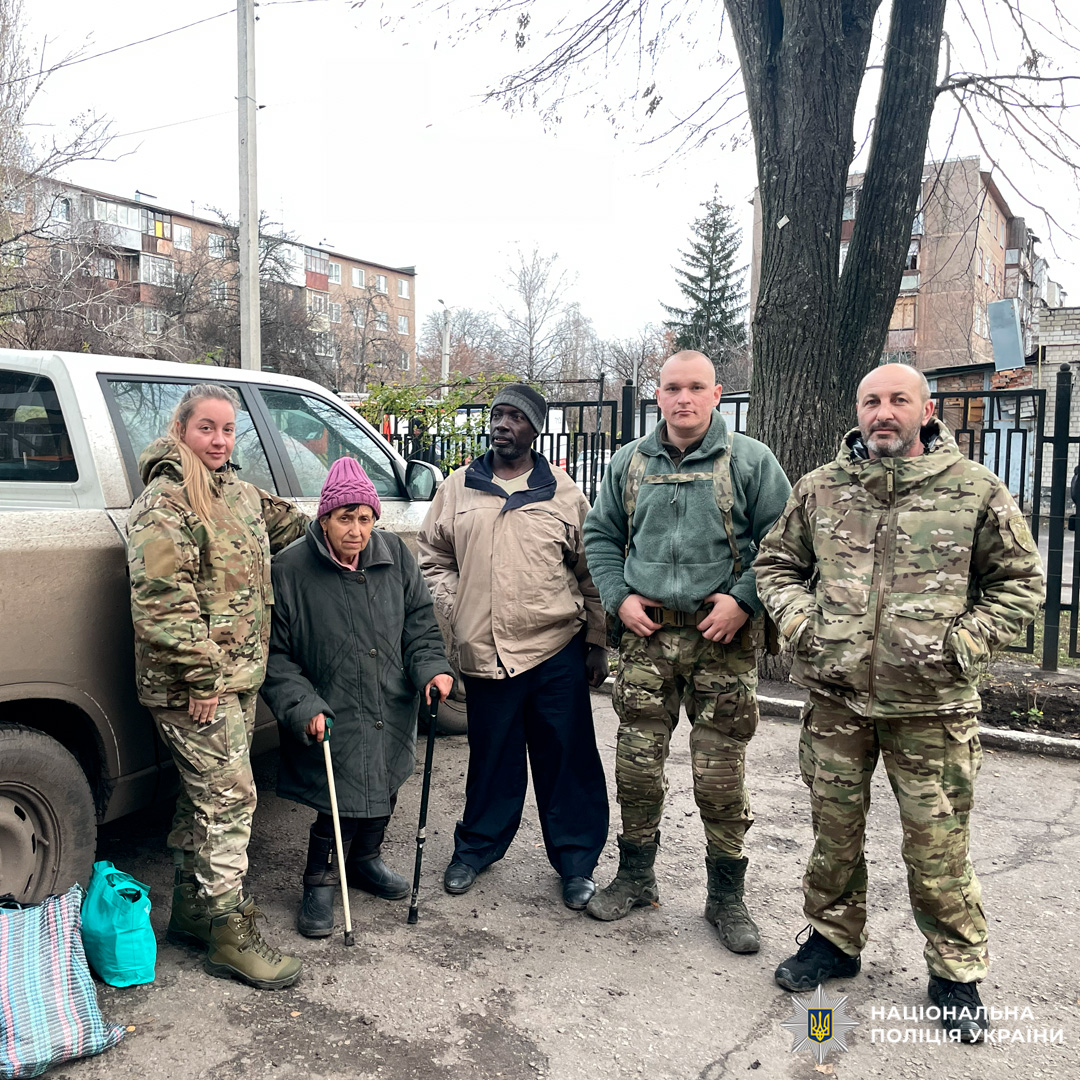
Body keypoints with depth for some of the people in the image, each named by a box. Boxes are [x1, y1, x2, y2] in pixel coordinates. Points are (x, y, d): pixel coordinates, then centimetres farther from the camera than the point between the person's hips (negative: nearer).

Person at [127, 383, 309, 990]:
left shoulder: (240, 493, 12)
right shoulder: (165, 502, -15)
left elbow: (276, 521, 33)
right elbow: (161, 600, -21)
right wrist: (202, 677, -21)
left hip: (239, 675, 9)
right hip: (193, 684, -9)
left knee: (206, 796, 17)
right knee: (230, 798, -5)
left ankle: (191, 912, 31)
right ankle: (231, 934, 7)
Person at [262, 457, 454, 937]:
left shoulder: (394, 554, -2)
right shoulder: (290, 568, -14)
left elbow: (418, 619, 8)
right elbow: (274, 654, -8)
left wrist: (431, 668, -7)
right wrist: (303, 707, -17)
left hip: (391, 713, 5)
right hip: (333, 720, -5)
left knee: (382, 794, 19)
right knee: (340, 804, -5)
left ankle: (365, 860, 45)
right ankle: (320, 884, 22)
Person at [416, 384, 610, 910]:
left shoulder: (563, 493, 5)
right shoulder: (458, 488, 9)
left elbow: (591, 574, 7)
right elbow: (432, 556, 16)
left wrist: (597, 644, 4)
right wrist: (453, 609, 1)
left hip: (556, 651, -1)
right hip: (483, 651, 1)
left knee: (567, 759, 6)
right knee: (491, 758, 13)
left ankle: (575, 862, 22)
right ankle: (476, 847, 34)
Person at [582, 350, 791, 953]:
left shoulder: (751, 461, 1)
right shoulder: (631, 464, 11)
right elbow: (600, 535, 17)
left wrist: (744, 599, -11)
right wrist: (619, 597, 3)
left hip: (723, 638, -3)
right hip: (646, 635, 3)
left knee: (721, 775, 3)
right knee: (637, 764, 8)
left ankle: (727, 896, 21)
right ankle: (636, 877, 28)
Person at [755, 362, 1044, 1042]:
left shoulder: (976, 490, -2)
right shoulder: (819, 489, 4)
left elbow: (1019, 582, 2)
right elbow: (777, 563, 13)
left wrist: (959, 644, -9)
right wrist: (799, 622, -4)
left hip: (931, 705, -2)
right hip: (836, 697, 3)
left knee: (938, 845, 6)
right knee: (834, 831, 15)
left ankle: (956, 971, 28)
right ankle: (834, 940, 37)